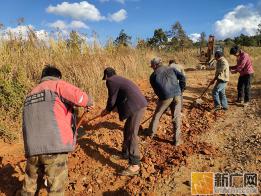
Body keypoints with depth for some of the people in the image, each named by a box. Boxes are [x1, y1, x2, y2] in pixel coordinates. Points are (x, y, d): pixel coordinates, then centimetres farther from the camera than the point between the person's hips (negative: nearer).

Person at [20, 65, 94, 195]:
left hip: (31, 149, 7)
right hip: (54, 147, -6)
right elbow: (79, 97, -15)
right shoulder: (58, 85, 2)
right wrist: (89, 103, 7)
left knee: (30, 179, 29)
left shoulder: (31, 94, 23)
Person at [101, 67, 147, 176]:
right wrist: (108, 110, 34)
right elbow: (117, 98, 29)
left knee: (131, 135, -7)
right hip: (139, 105, 10)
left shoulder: (111, 81, -4)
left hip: (136, 107, -10)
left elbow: (112, 99, -2)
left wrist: (107, 110, 18)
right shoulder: (119, 80, 24)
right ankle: (126, 153, 38)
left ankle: (134, 165, -1)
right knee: (127, 130, 22)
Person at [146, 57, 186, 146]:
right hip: (177, 94, 2)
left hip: (165, 96, -2)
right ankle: (177, 140, 15)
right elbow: (182, 77, 7)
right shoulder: (171, 69, 18)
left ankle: (151, 132, 35)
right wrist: (180, 90, 15)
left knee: (157, 114, 19)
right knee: (176, 117, 12)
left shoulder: (153, 76, 13)